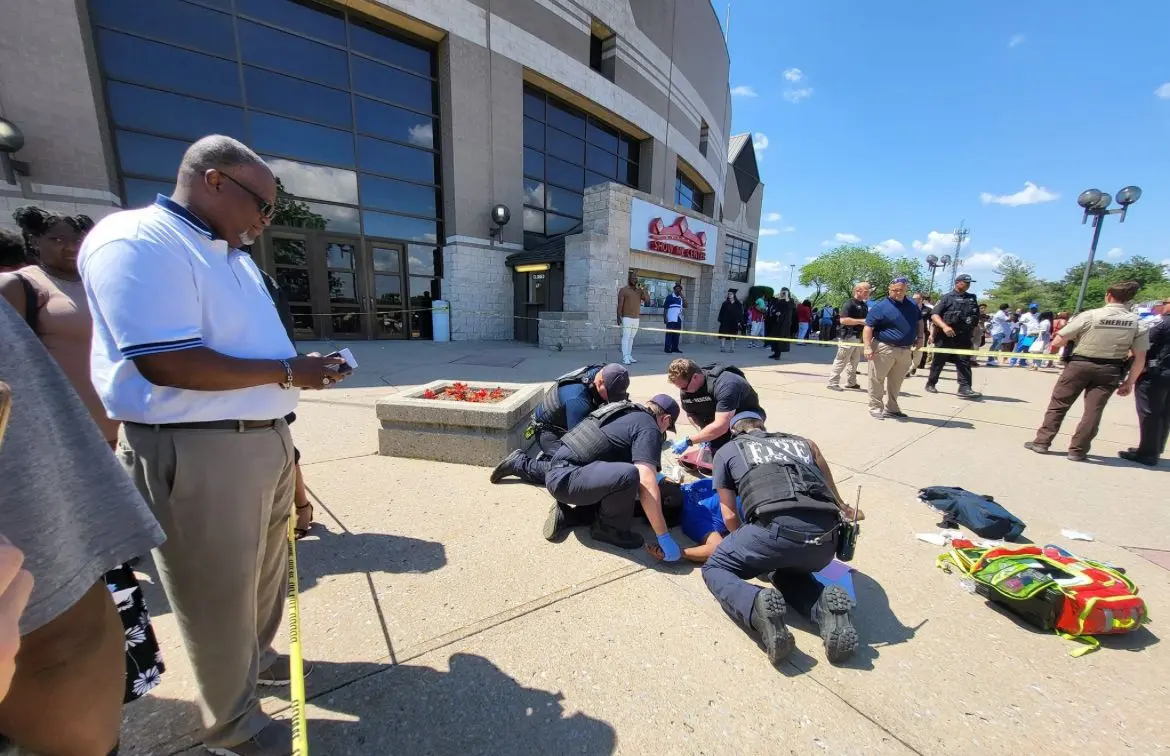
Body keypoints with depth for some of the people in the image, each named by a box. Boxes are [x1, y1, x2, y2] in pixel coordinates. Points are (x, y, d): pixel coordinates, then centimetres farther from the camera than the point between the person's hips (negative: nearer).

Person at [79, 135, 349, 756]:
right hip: (194, 450, -9)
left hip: (265, 436, 9)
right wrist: (287, 373, -18)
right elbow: (166, 363, -24)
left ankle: (258, 655, 48)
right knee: (218, 592, 9)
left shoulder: (231, 253, 16)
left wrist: (303, 368, 6)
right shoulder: (136, 242, -14)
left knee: (266, 567, 24)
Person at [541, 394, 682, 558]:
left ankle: (566, 514, 17)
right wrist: (664, 537, -16)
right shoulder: (648, 428, -9)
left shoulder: (627, 411, 19)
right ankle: (608, 528, -2)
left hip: (559, 474, 10)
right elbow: (647, 485, -21)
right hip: (566, 477, -10)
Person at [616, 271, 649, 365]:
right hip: (627, 318, -5)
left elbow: (647, 301, 6)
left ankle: (629, 356, 12)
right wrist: (619, 317, -12)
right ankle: (625, 358, -12)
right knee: (626, 337, -8)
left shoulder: (640, 290, 13)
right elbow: (620, 305, -6)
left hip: (636, 318, 5)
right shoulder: (623, 290, -1)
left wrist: (645, 290, -4)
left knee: (631, 338, 8)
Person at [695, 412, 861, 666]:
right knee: (788, 573, 35)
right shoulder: (803, 442, 31)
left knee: (715, 569, 18)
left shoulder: (727, 451, 21)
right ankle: (827, 607, 4)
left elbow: (730, 516, 21)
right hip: (826, 538, 5)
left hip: (777, 528, -5)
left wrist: (748, 548, 39)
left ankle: (759, 605, -12)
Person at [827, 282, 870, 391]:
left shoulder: (864, 305, 15)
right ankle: (833, 382, -2)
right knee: (841, 361, -7)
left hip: (859, 337, 9)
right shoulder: (849, 304, -12)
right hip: (848, 337, -9)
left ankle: (851, 382, 23)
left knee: (854, 361, 14)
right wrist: (860, 321, -22)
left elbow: (865, 319, 29)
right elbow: (843, 320, -22)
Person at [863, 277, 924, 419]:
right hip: (884, 349, -6)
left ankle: (891, 408, 23)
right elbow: (868, 327, -12)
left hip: (905, 351, 6)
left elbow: (919, 320, 27)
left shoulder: (912, 305, 12)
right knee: (877, 380, -2)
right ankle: (875, 407, 9)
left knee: (896, 382, 13)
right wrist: (868, 347, -21)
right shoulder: (880, 306, -8)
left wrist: (920, 337, 14)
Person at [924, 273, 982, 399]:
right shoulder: (947, 297, -2)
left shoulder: (972, 298, 15)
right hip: (945, 336, -4)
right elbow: (934, 315, -11)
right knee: (938, 361, 5)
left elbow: (976, 319, 23)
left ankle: (965, 388, -7)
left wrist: (972, 332, 18)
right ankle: (931, 384, 18)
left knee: (964, 361, -4)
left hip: (963, 337, 4)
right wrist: (944, 326, -25)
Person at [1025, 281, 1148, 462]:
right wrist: (1129, 382, 8)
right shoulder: (1138, 323, -1)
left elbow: (1056, 342, -11)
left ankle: (1042, 442, 10)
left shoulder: (1089, 315, -11)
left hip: (1079, 364, -3)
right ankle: (1077, 450, 11)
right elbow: (1140, 358, 0)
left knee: (1058, 404, 7)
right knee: (1093, 410, 7)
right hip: (1109, 370, 3)